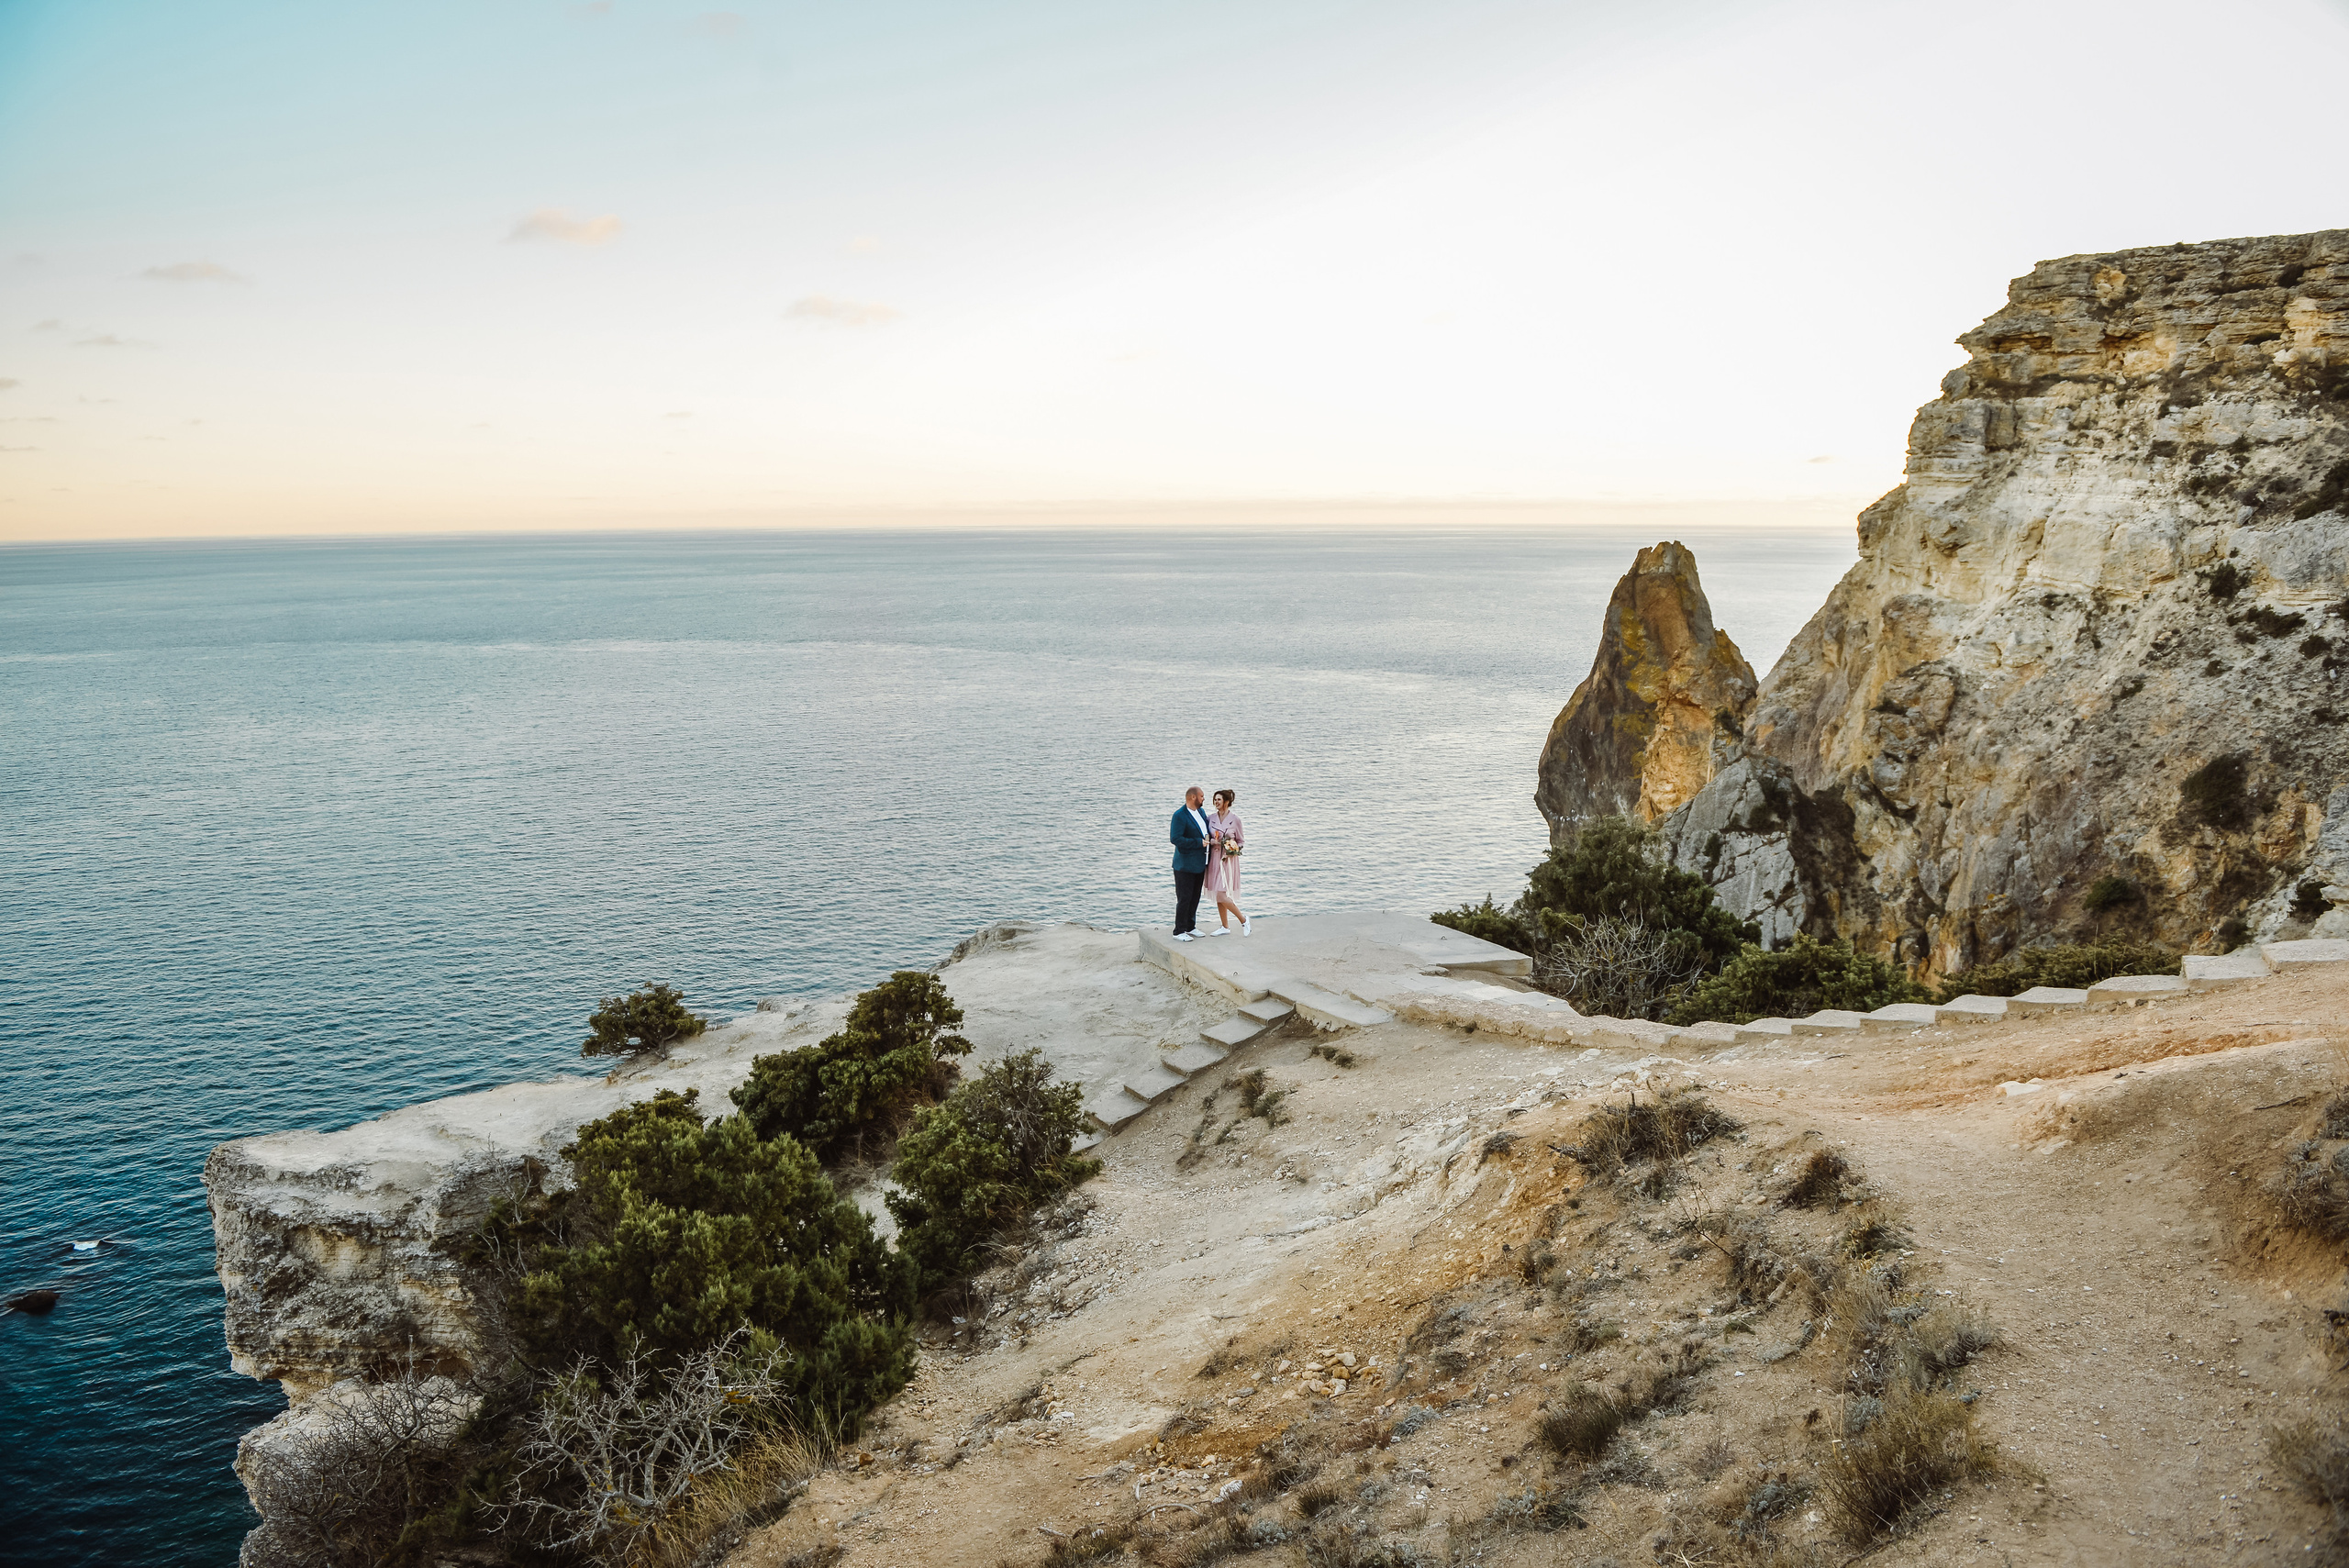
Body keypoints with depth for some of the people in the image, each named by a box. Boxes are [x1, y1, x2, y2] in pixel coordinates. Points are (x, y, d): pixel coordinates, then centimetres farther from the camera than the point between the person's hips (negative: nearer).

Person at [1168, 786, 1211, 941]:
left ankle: (1190, 927, 25)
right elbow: (1175, 839, -24)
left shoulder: (1201, 812, 11)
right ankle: (1179, 931, 2)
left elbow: (1206, 831, 28)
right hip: (1185, 865, -8)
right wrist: (1199, 842, -21)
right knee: (1184, 898, -5)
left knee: (1195, 897, 14)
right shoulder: (1180, 816, -16)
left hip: (1200, 864, 8)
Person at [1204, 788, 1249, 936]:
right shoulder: (1211, 817, 4)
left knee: (1222, 896, -11)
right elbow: (1206, 837, 11)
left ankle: (1243, 919, 8)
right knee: (1218, 896, 9)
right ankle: (1225, 926, 21)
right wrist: (1211, 842, -9)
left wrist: (1233, 849, -15)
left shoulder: (1235, 818, -7)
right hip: (1214, 858, 5)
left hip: (1229, 859, -5)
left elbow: (1241, 840, 2)